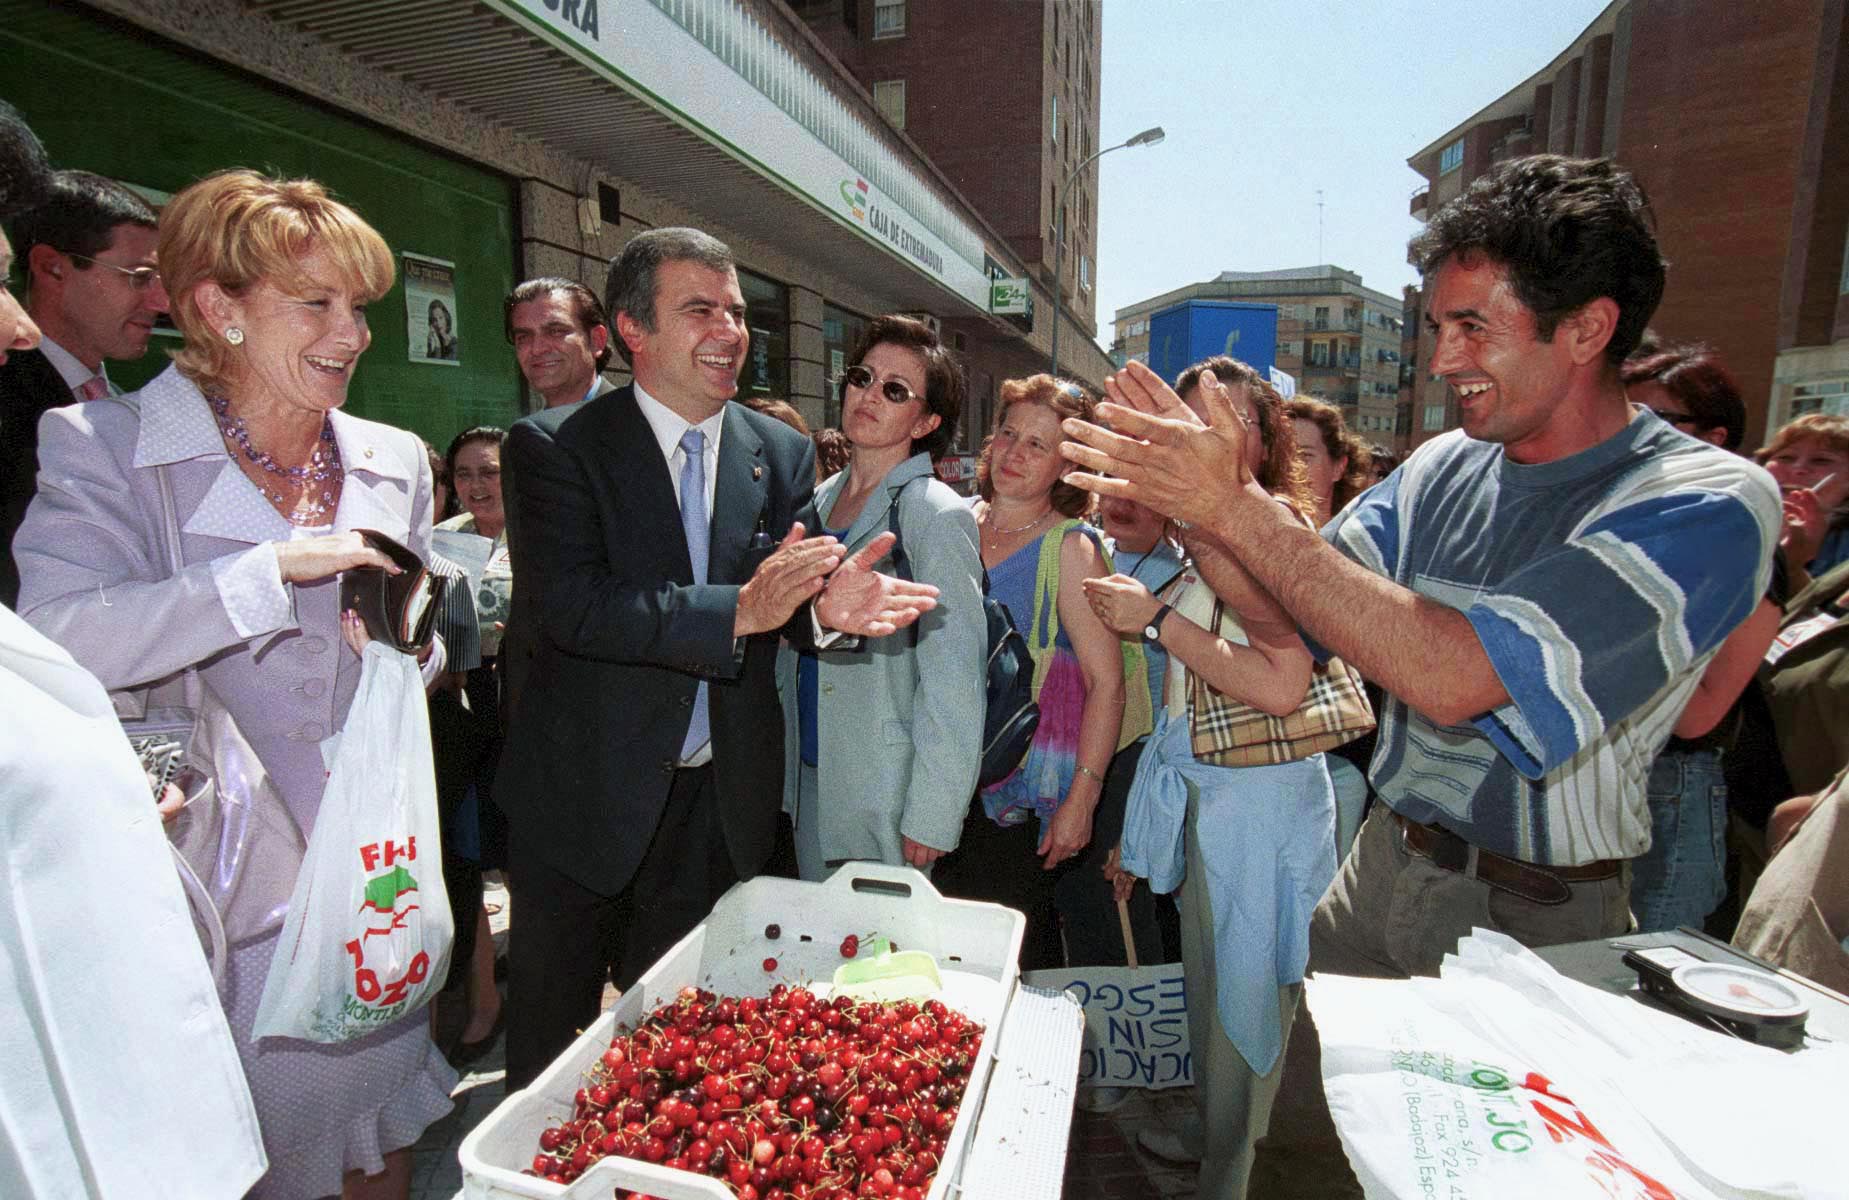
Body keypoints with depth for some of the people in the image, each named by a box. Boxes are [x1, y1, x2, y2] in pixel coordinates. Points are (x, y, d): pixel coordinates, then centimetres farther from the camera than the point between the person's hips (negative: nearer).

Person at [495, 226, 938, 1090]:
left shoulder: (781, 453, 2)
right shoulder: (552, 446, -9)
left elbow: (786, 594, -5)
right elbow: (564, 603, -22)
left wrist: (827, 609, -29)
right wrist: (737, 611, -32)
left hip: (721, 808, 3)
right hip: (587, 800, -2)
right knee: (550, 1035, 19)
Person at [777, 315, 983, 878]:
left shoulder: (938, 516, -14)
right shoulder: (817, 501, 7)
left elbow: (952, 684, -16)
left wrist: (930, 818, -17)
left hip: (887, 795, -6)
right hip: (806, 777, 7)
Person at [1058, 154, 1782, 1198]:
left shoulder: (1707, 506, -18)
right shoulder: (1444, 469, 1)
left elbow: (1454, 674, -31)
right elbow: (1300, 616, 0)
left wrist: (1236, 507, -31)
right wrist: (1195, 499, -17)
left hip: (1535, 919, -5)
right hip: (1383, 868, 5)